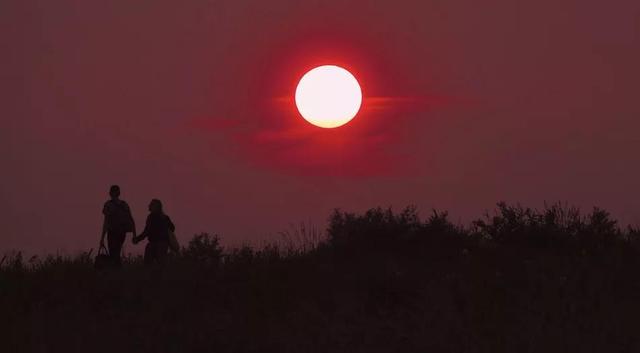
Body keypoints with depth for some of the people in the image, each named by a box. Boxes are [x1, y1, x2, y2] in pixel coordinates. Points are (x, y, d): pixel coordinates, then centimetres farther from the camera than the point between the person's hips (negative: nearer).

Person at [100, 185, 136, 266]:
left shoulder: (108, 205, -8)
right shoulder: (125, 205, 8)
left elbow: (106, 221, -15)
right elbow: (132, 221, 7)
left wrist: (102, 238, -14)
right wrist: (134, 235, 12)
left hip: (113, 232, -6)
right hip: (123, 233, 6)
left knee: (114, 256, -2)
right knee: (116, 254, 21)